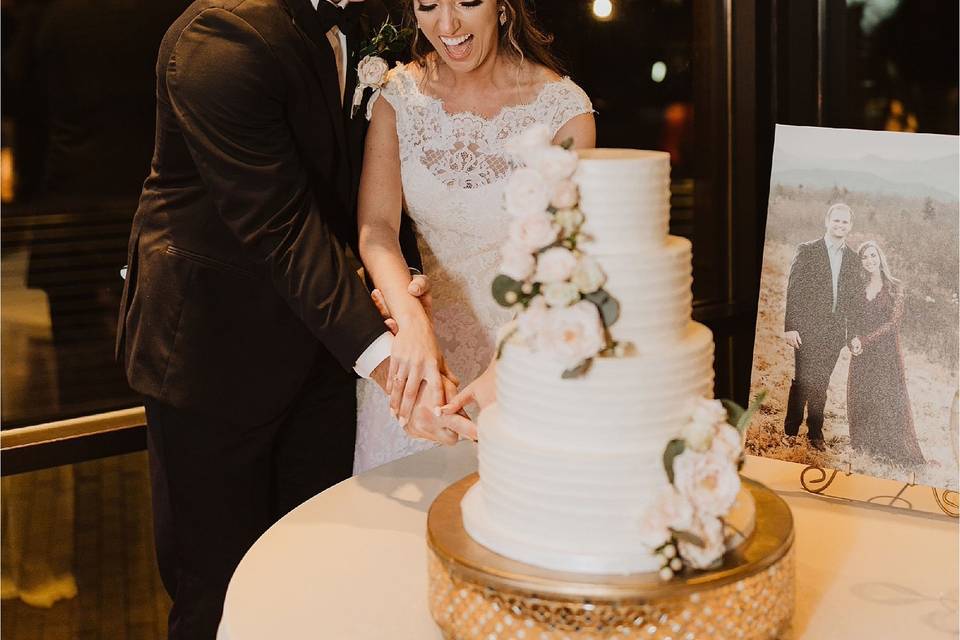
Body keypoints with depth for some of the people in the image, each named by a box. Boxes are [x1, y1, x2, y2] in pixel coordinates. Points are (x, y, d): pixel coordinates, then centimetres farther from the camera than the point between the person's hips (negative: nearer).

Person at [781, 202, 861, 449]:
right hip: (808, 329, -3)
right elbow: (793, 291, -4)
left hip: (835, 333, 4)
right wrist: (790, 327, -10)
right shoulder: (807, 251, -1)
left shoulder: (853, 259, 11)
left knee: (820, 384, 8)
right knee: (804, 381, -6)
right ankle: (790, 432, 4)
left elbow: (852, 296, 12)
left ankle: (815, 434, 17)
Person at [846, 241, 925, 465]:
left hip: (886, 352, -4)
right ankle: (864, 447, 9)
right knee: (861, 400, 2)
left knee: (888, 399, -5)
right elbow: (852, 321, 9)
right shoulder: (859, 289, 11)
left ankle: (895, 451, 1)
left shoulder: (895, 287, 1)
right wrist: (853, 341, -11)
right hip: (861, 354, 4)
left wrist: (865, 340, -14)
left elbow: (893, 321, -7)